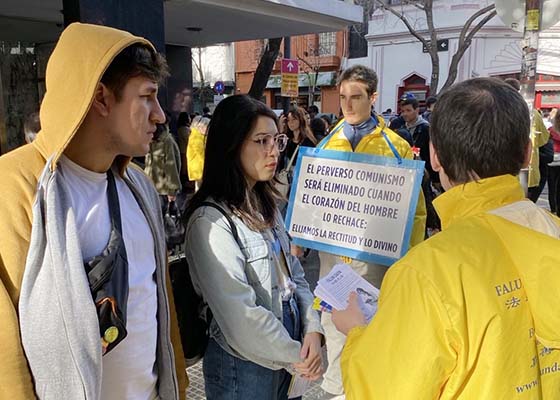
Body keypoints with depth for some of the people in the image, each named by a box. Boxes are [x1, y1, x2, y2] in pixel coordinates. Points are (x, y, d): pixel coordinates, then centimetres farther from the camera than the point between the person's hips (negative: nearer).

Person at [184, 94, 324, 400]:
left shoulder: (265, 205, 6)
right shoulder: (210, 221, -23)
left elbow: (293, 274, 6)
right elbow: (241, 317, -24)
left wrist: (312, 329, -8)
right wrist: (296, 356, -13)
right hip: (244, 364, -7)